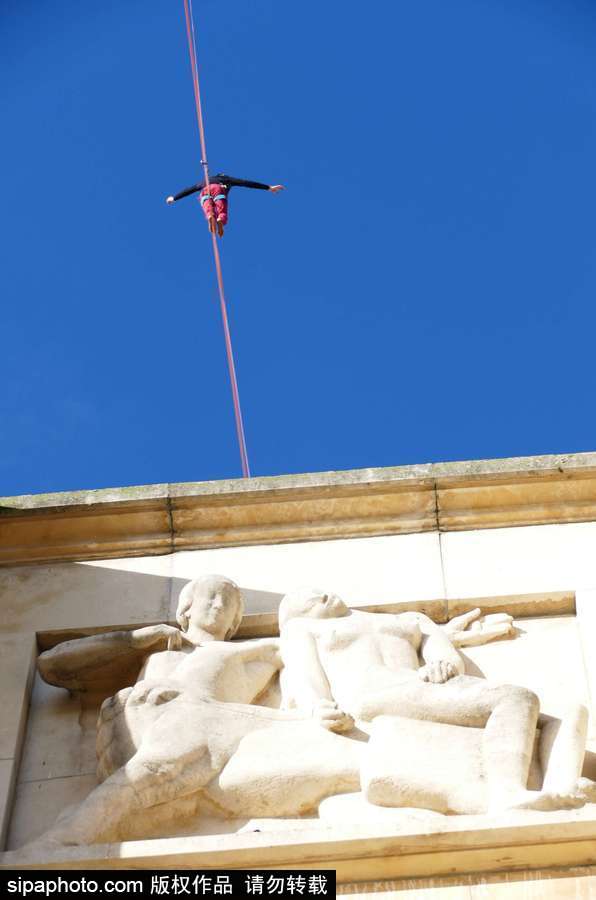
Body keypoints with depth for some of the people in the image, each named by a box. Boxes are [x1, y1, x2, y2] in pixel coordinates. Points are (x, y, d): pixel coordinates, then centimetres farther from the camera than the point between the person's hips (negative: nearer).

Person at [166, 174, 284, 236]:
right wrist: (269, 188, 35)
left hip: (205, 193, 2)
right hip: (218, 191, -2)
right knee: (222, 215, -14)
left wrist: (174, 198, 66)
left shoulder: (207, 181, 46)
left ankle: (211, 218, -59)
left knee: (210, 213, -20)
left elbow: (189, 189, 52)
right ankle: (220, 221, -53)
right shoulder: (227, 179, 39)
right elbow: (248, 183, 34)